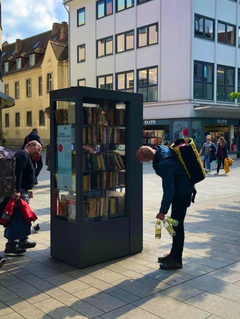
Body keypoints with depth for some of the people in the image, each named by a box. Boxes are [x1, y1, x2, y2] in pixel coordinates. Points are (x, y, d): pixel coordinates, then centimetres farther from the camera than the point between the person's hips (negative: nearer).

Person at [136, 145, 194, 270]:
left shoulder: (165, 164, -32)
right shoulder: (160, 149, -4)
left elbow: (169, 189, -28)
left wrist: (163, 211, -20)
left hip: (182, 192, -10)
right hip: (182, 189, 10)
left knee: (177, 224, -4)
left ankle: (176, 260, 6)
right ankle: (173, 254, 27)